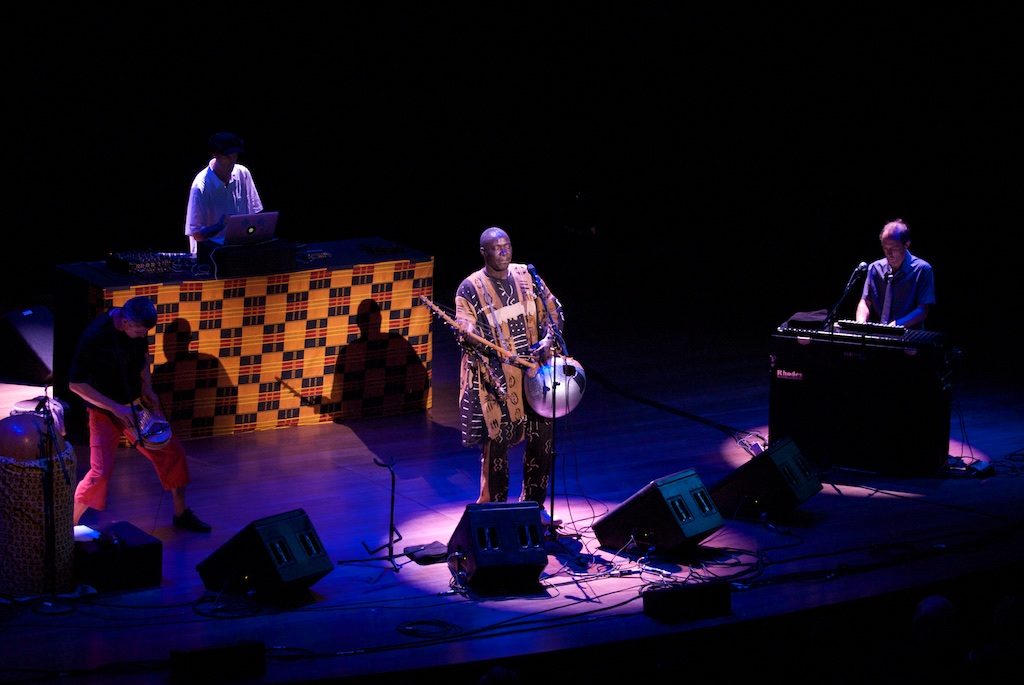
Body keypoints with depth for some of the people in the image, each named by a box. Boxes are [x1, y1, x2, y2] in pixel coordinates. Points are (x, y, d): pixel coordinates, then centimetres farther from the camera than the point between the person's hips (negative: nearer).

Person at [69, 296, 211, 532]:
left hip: (136, 404, 6)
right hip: (105, 411, -6)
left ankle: (181, 514, 26)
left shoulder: (138, 327, -9)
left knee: (173, 452, 8)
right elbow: (76, 384, -23)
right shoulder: (94, 336, -29)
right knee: (100, 473, -15)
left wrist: (147, 388, 0)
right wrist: (115, 407, -23)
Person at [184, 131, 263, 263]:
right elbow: (197, 235, -13)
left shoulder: (243, 174, 0)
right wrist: (220, 226, -29)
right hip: (210, 247, -4)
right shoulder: (201, 186, -15)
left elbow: (254, 214, 9)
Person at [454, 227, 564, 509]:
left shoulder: (527, 276, 6)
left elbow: (552, 311, 12)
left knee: (541, 439, 7)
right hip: (495, 377, -5)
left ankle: (533, 505, 24)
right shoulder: (471, 287, -7)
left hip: (534, 371, 5)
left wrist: (547, 340, -7)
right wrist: (497, 351, -33)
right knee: (496, 443, -2)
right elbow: (465, 329, -16)